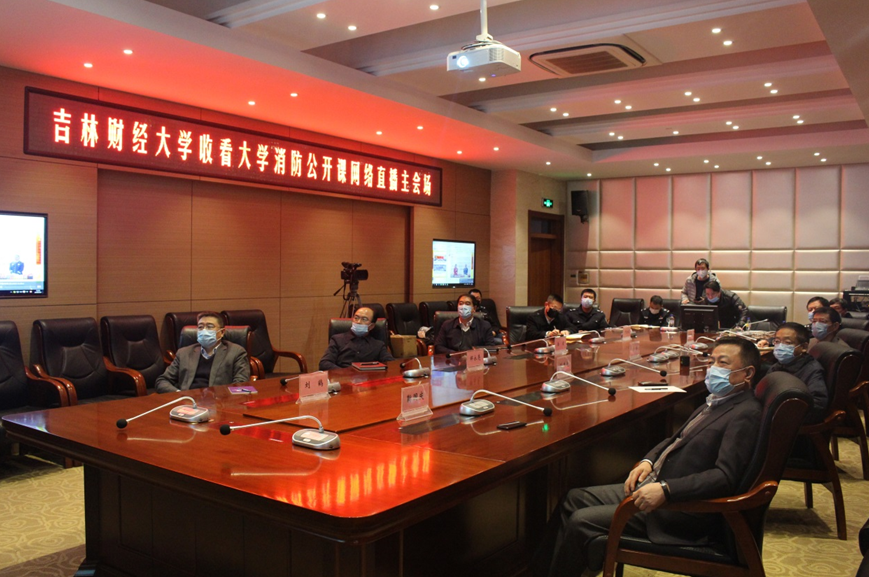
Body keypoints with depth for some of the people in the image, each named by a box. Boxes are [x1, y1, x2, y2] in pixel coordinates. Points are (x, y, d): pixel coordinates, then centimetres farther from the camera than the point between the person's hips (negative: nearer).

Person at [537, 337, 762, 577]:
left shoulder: (745, 415, -16)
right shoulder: (718, 401, 12)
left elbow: (725, 477, -26)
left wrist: (665, 490, -31)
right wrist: (648, 461, 3)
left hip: (684, 510, -10)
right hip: (655, 485, 10)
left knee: (581, 522, -16)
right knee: (575, 499, 5)